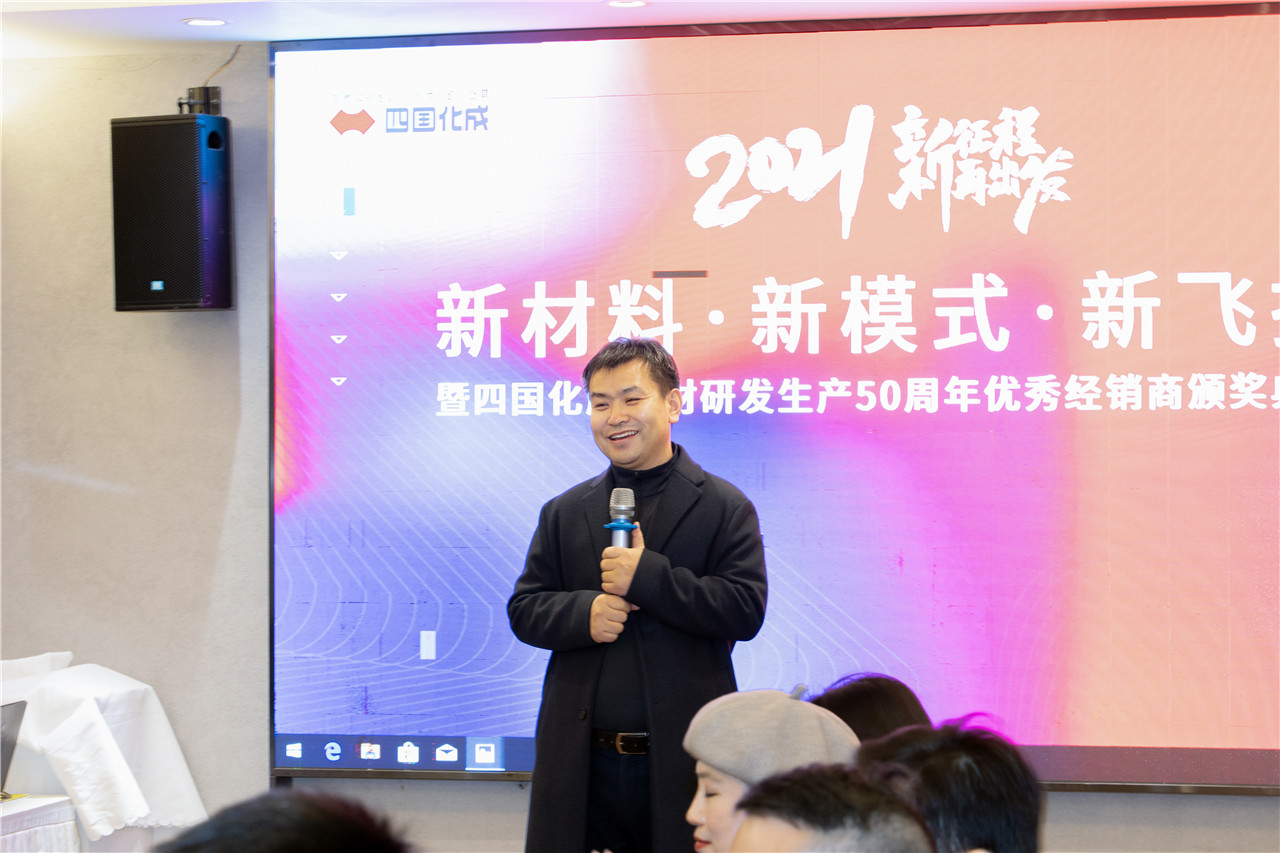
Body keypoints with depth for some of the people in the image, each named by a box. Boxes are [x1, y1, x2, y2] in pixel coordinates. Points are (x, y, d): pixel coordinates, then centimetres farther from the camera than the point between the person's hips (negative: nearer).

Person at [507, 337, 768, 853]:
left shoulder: (725, 508, 2)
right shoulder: (564, 513, 14)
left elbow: (745, 610, -8)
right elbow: (524, 609, 10)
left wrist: (647, 576, -16)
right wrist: (584, 612, -11)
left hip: (680, 764, -3)